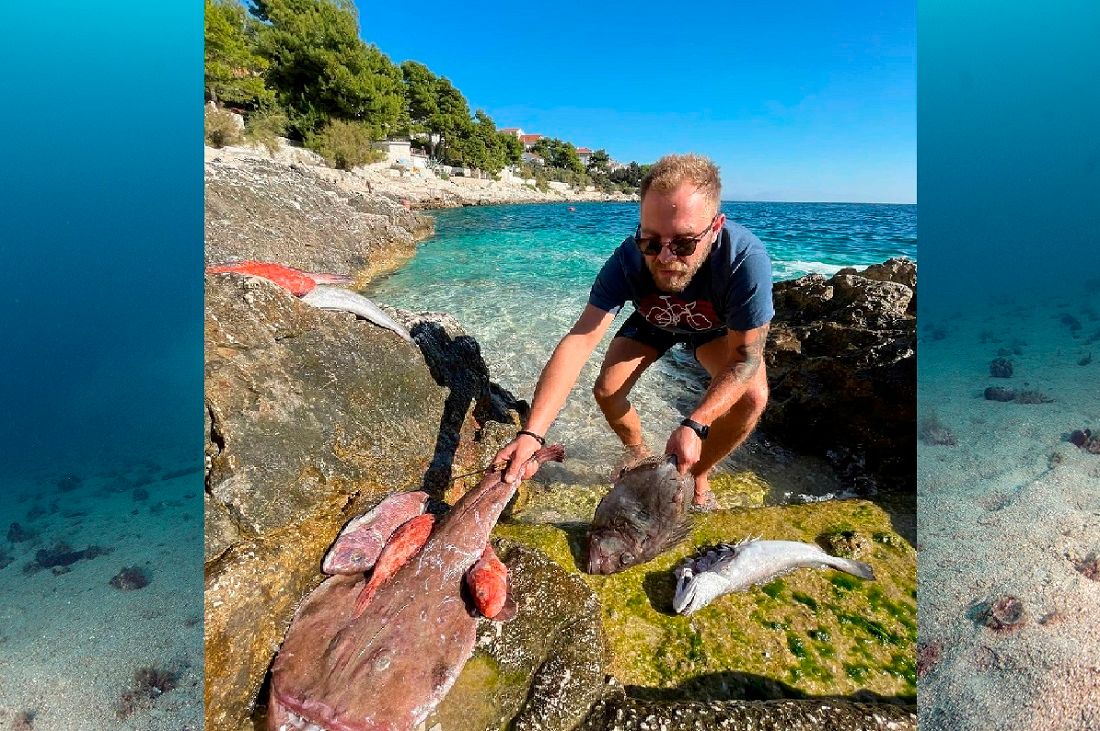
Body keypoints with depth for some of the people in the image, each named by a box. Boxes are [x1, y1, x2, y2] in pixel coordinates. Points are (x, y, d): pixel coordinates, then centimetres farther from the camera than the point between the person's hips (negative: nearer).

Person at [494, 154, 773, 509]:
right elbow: (579, 339, -43)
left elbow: (745, 357, -33)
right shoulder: (628, 259, -37)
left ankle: (698, 476, 4)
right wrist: (531, 433, -54)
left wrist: (695, 425, -48)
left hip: (717, 328, -1)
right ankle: (638, 452, 20)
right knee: (606, 390, -13)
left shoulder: (746, 258, -42)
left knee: (752, 397, -23)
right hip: (652, 321, 2)